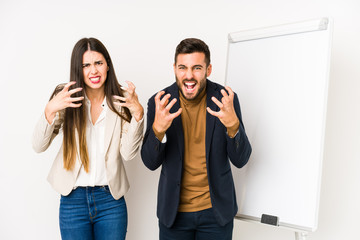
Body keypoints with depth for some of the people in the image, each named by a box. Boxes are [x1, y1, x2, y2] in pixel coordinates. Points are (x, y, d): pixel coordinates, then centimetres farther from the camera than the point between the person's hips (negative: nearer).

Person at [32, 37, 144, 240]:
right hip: (73, 200, 0)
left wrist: (138, 113, -22)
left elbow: (129, 153, -9)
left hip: (111, 200, 1)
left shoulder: (121, 100, -3)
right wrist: (51, 110, -25)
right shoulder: (66, 98, -4)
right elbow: (39, 146, -9)